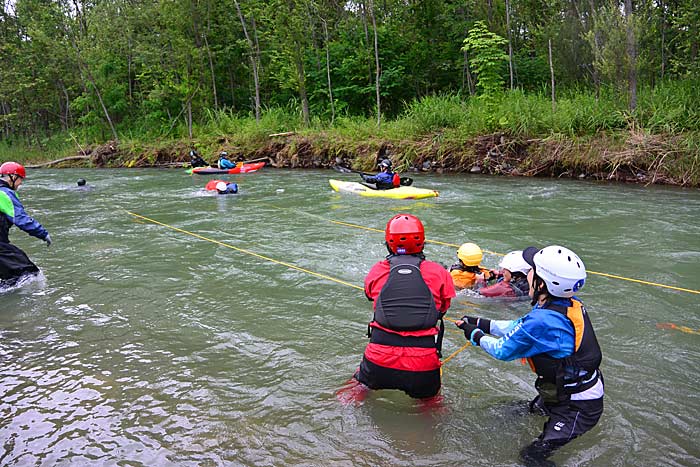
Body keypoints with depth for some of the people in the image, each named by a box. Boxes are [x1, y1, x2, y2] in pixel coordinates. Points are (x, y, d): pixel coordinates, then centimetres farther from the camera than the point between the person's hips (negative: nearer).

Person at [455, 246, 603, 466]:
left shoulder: (543, 320, -32)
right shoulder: (571, 304, -6)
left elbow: (502, 350, -14)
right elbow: (521, 328, 7)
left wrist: (474, 335, 3)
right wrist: (481, 323, 8)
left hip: (578, 408, -9)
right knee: (531, 409, 27)